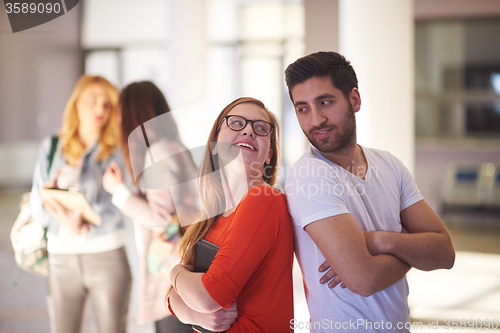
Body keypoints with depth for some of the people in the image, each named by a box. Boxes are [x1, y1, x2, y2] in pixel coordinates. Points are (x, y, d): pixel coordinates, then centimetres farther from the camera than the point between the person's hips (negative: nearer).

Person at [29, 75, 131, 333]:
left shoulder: (116, 151, 1)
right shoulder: (51, 148, 9)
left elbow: (114, 209, -9)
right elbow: (37, 212, 6)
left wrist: (84, 228, -28)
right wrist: (46, 200, -17)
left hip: (106, 256, -2)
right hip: (62, 258, 2)